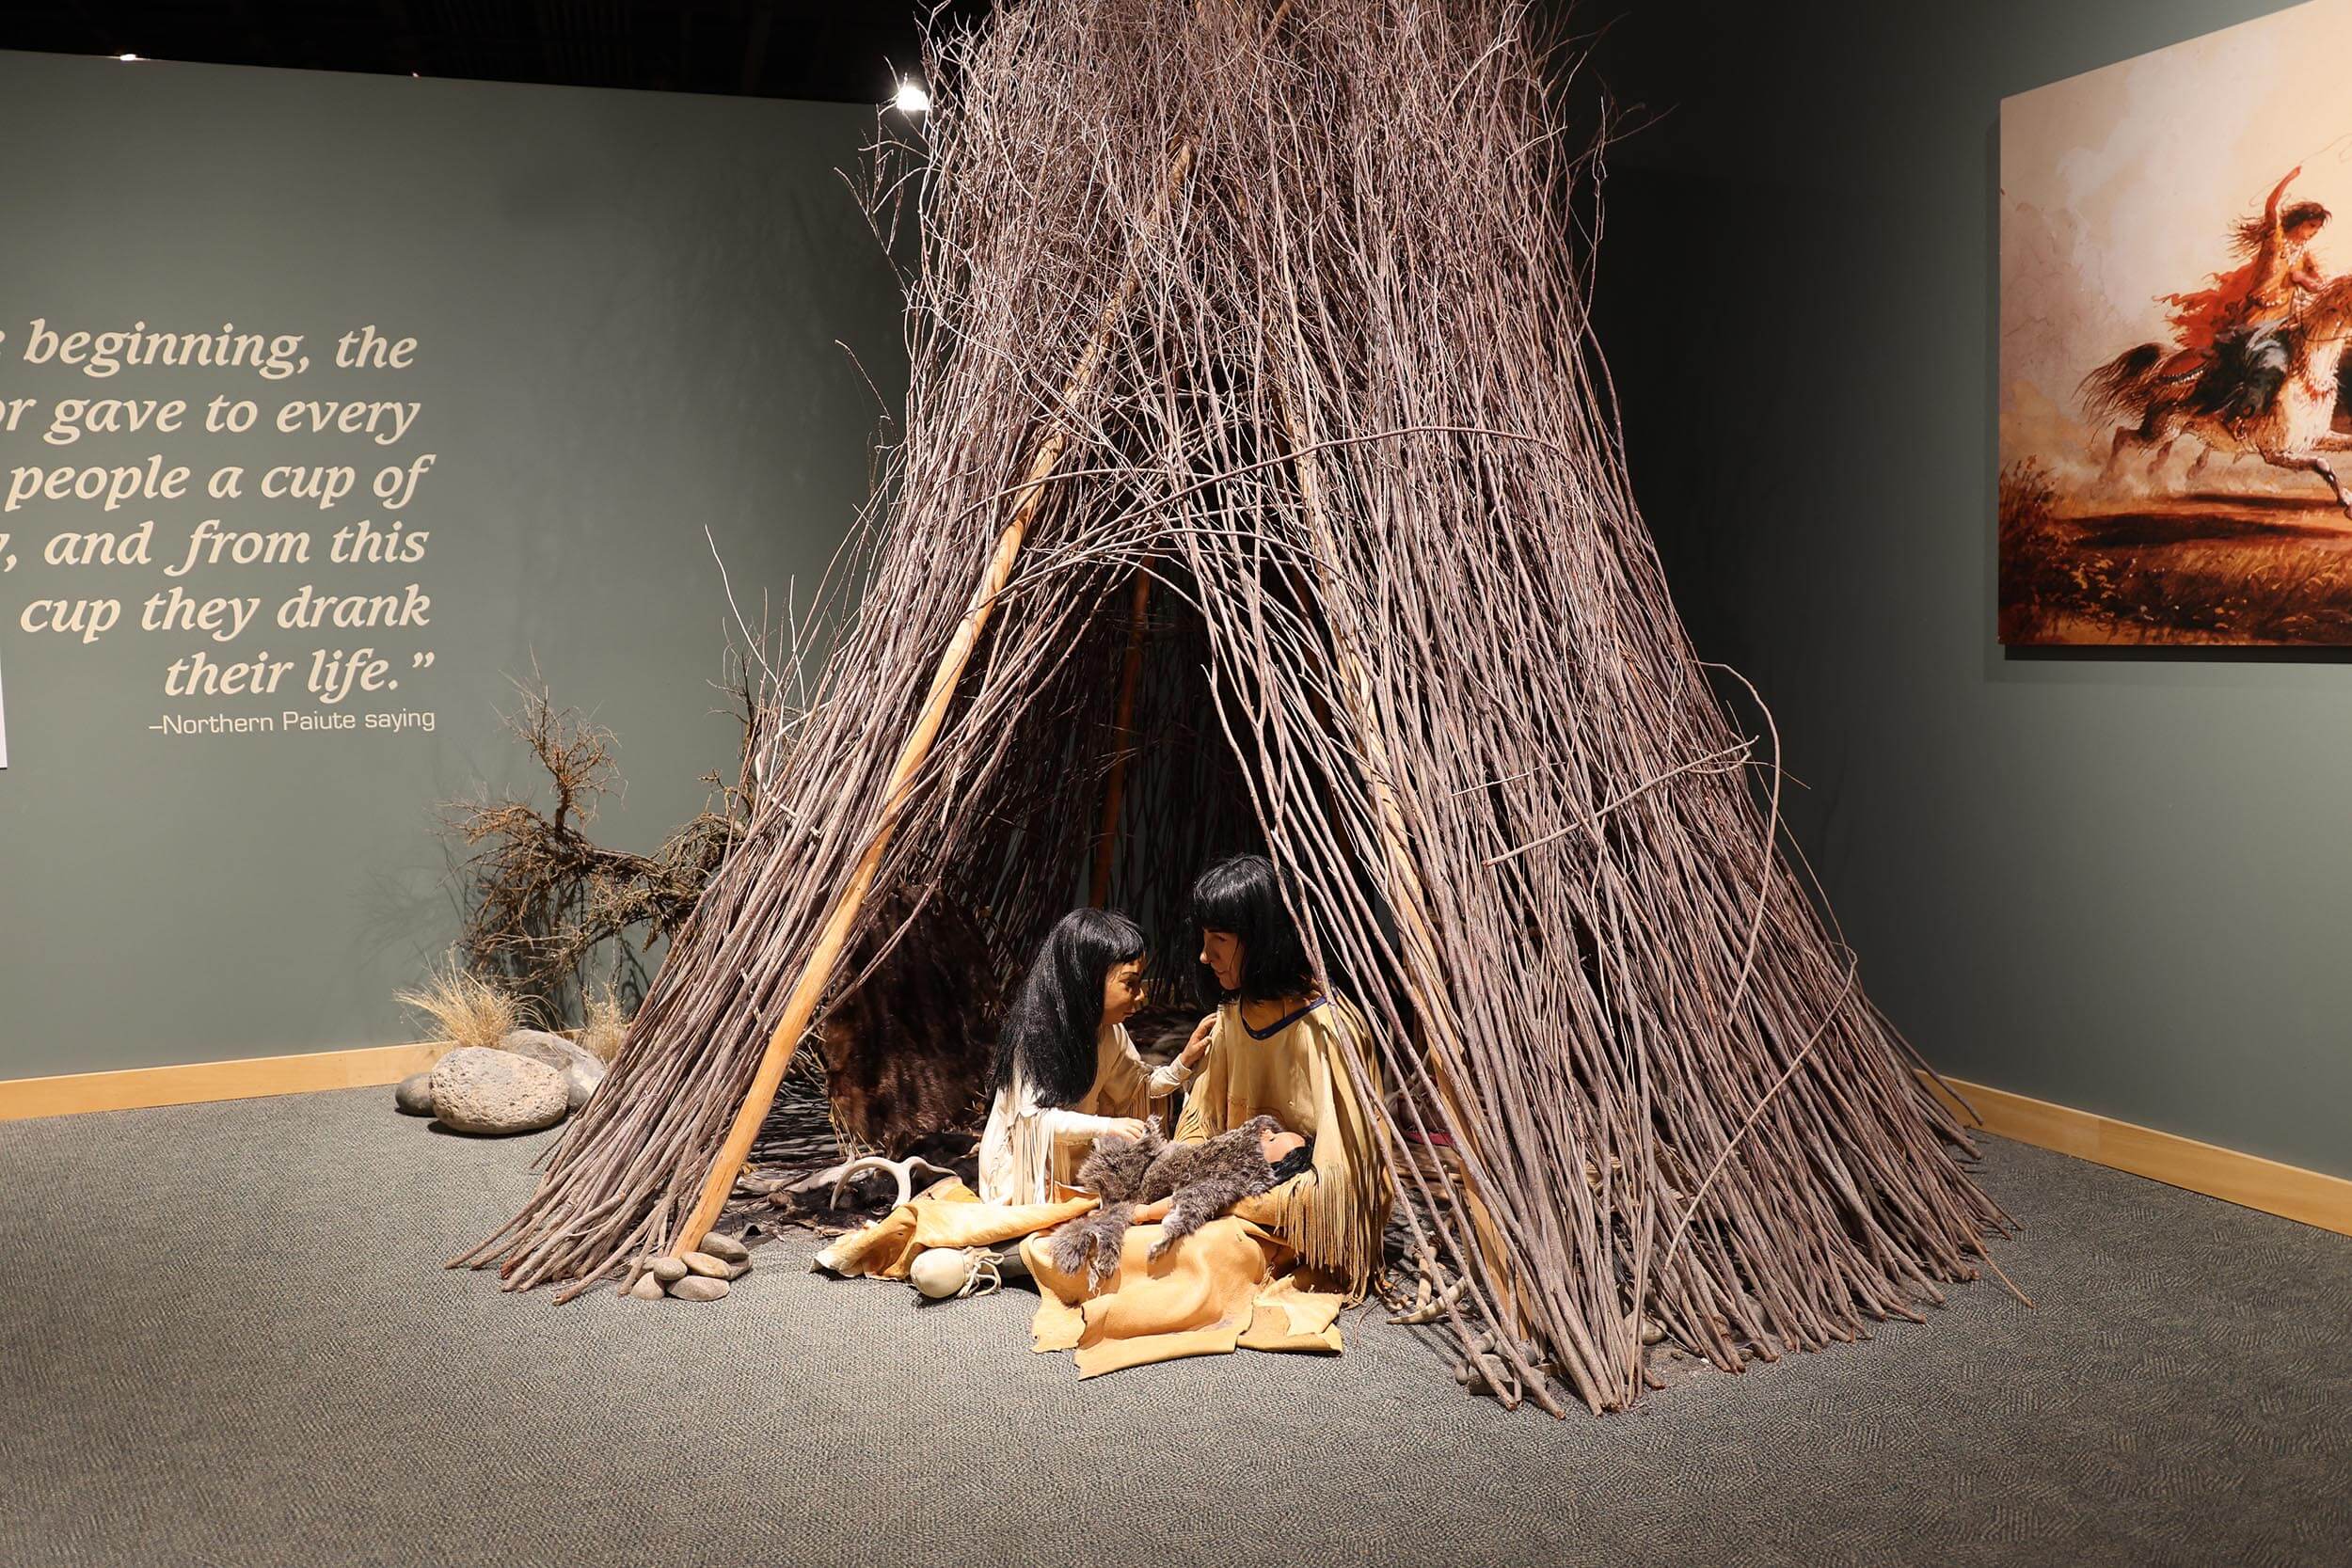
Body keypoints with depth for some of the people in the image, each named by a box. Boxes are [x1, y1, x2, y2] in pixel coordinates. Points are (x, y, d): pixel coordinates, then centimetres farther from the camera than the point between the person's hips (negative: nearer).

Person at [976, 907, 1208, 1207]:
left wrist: (1184, 1062, -10)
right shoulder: (1035, 1033, -23)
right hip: (1024, 1165, -7)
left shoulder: (1110, 1032, -2)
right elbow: (1035, 1115, -29)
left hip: (1075, 1157, 7)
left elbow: (1139, 1088, 8)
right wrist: (1107, 1126, -42)